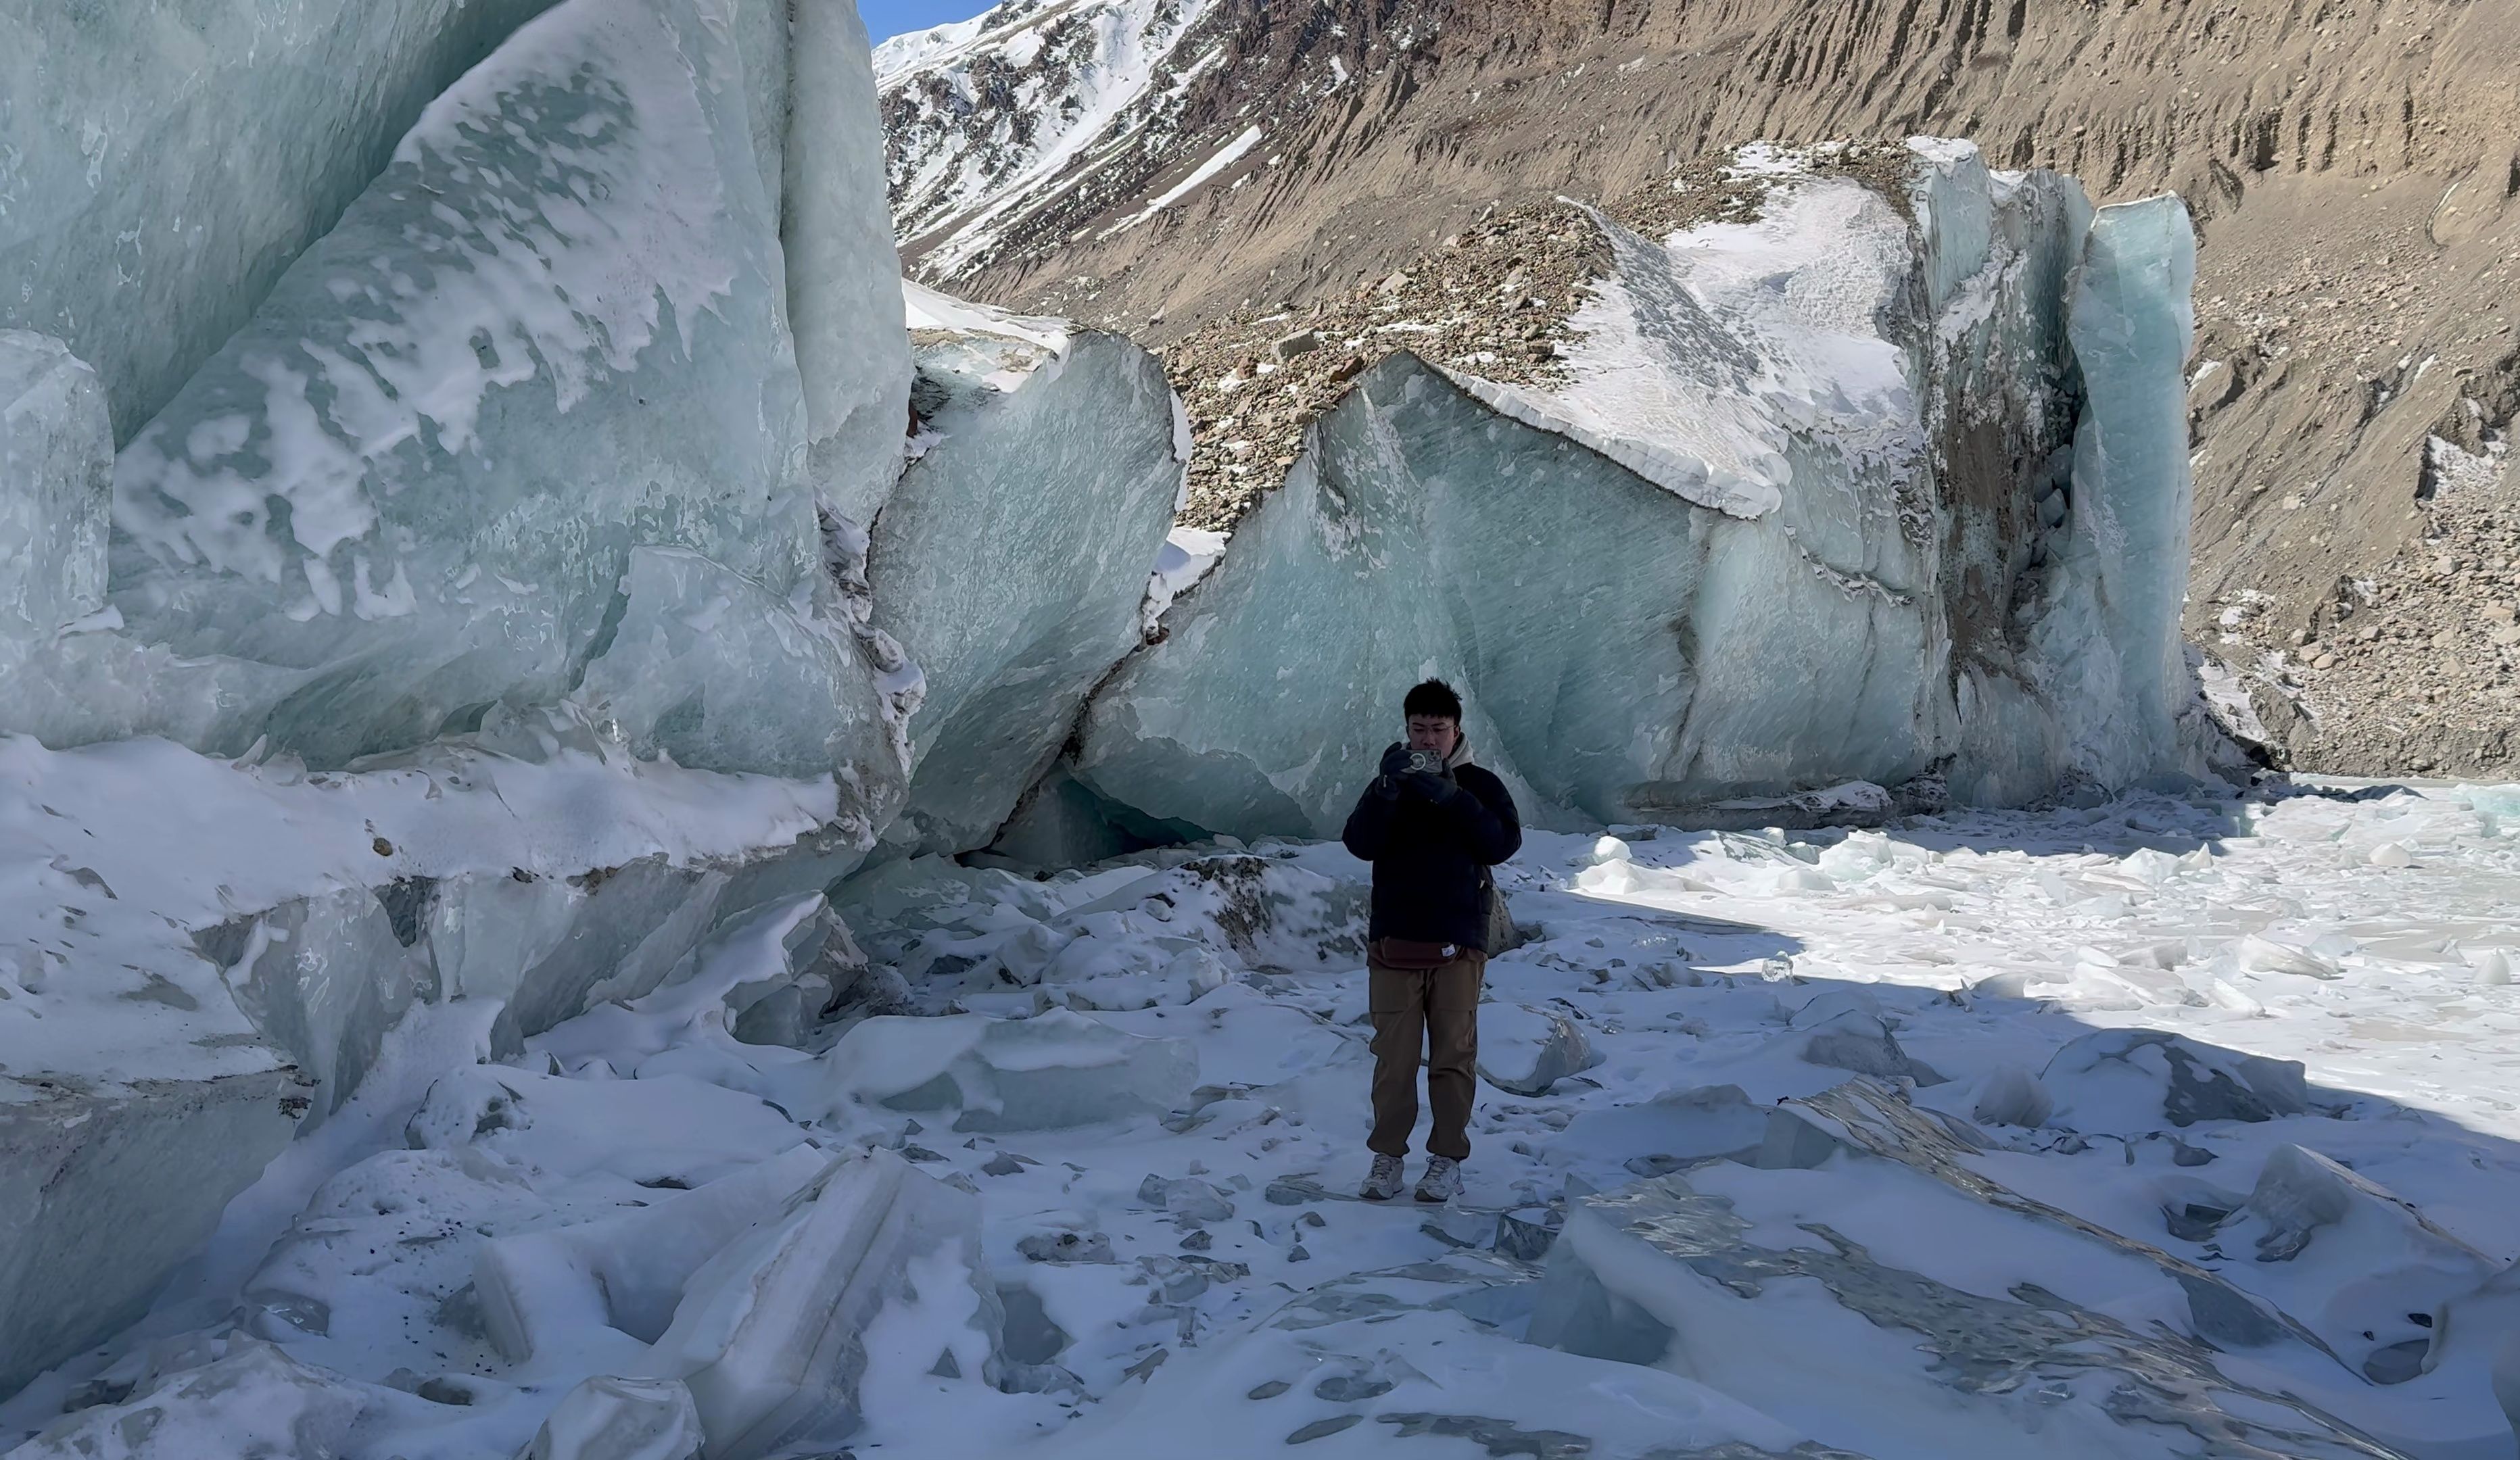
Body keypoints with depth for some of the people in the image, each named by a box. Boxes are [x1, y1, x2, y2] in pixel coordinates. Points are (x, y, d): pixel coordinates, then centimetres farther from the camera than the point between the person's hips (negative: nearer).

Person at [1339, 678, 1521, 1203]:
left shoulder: (1480, 785, 5)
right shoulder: (1390, 781, 8)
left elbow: (1504, 843, -11)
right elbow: (1361, 844, -7)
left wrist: (1452, 798, -20)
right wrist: (1388, 790, -22)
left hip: (1458, 944, -1)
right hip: (1394, 942, 1)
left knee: (1454, 1056, 1)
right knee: (1393, 1056, 0)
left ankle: (1448, 1158, 9)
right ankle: (1387, 1158, 7)